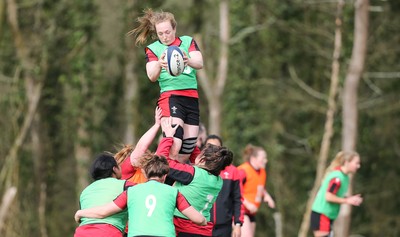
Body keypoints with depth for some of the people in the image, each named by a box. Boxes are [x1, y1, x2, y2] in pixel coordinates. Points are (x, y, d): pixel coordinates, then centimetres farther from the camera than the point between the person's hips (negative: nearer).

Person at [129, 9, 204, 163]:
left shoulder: (188, 41, 11)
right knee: (174, 148, -26)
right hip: (170, 97, -4)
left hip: (192, 98, 4)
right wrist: (159, 65, -33)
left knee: (186, 154, 2)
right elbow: (152, 76, -10)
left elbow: (200, 63, -7)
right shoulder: (153, 49, 5)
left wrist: (188, 61, -31)